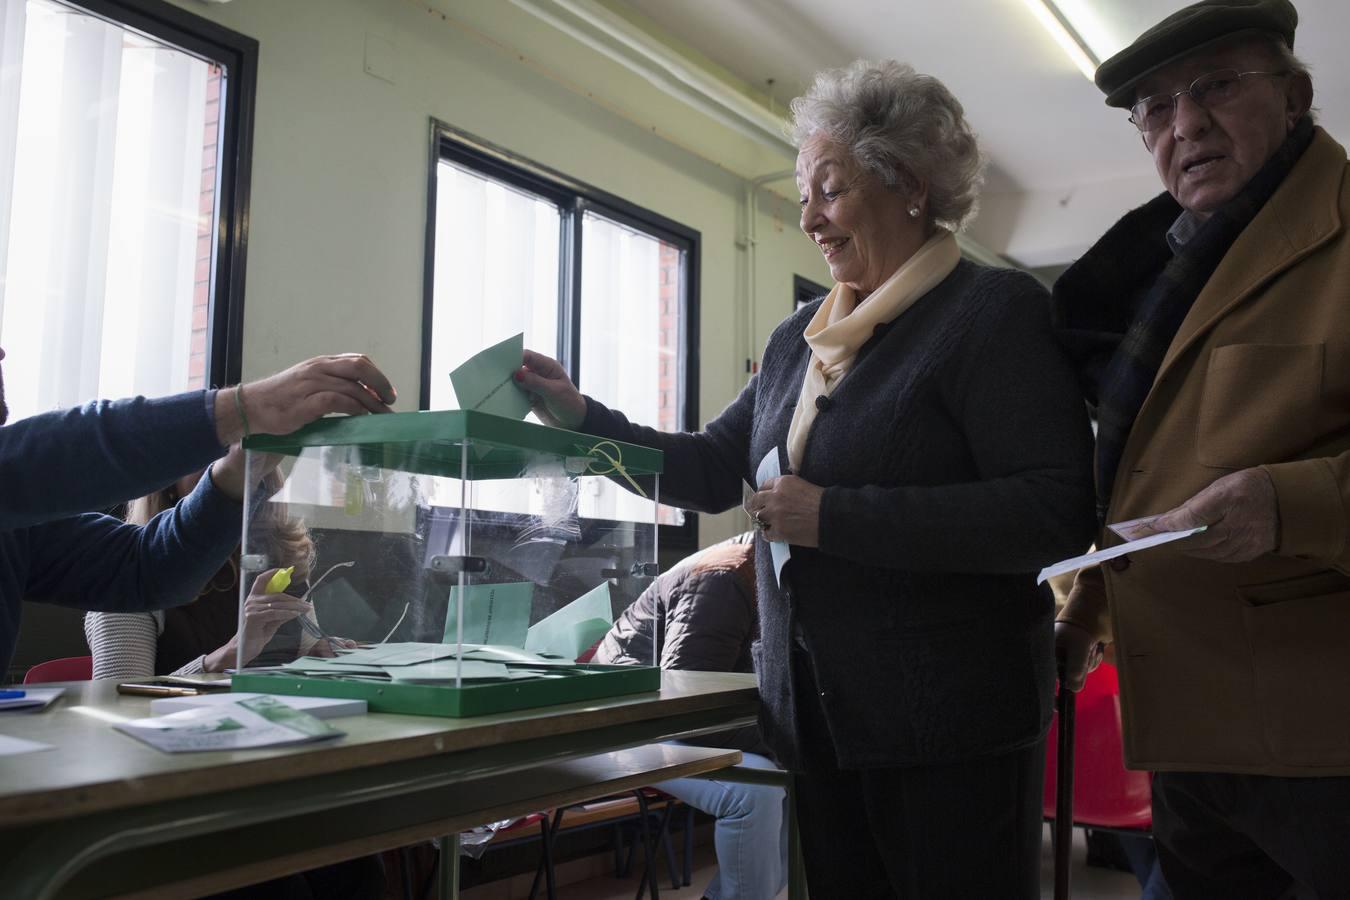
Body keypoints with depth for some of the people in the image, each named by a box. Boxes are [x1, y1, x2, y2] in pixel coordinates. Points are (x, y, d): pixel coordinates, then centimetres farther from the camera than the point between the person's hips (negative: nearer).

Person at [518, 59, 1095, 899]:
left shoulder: (996, 312, -10)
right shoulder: (798, 337, 12)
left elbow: (1056, 513, -20)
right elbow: (715, 470, 16)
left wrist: (835, 517, -21)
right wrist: (581, 417, 4)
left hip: (952, 729, -6)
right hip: (812, 724, 6)